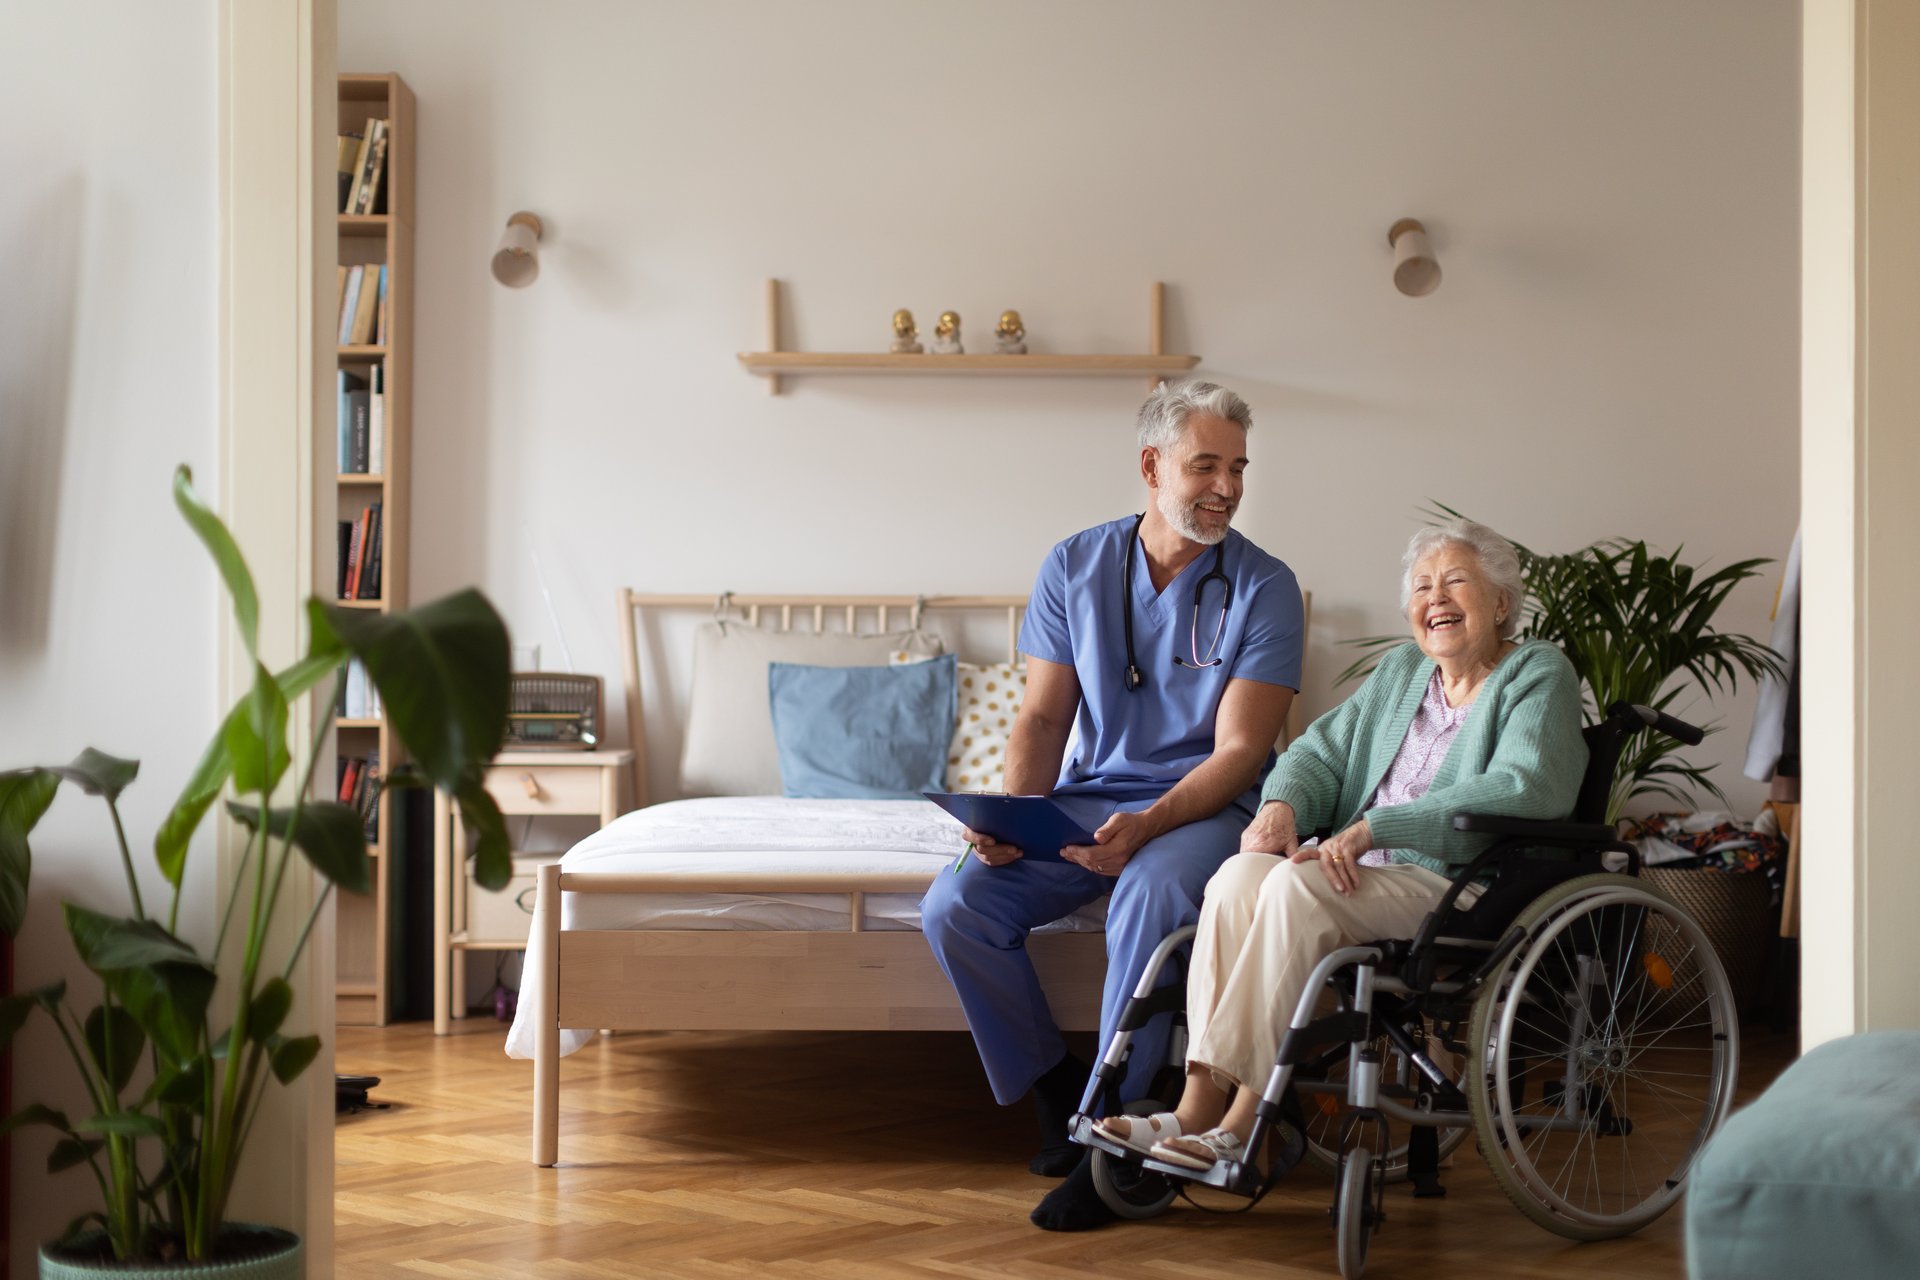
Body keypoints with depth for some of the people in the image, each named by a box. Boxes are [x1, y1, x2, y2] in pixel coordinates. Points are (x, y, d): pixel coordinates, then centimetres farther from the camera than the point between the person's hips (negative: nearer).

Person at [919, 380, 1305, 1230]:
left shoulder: (1264, 587, -6)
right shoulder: (1075, 568, 4)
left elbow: (1238, 751, -11)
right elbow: (1043, 718, 6)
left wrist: (1147, 825, -27)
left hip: (1202, 807, -3)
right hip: (1083, 800, 4)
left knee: (1150, 893, -37)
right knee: (955, 906, -19)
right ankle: (1055, 1089, 1)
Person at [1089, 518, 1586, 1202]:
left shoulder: (1539, 673, 0)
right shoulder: (1401, 670, 22)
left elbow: (1525, 789, -17)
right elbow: (1320, 750, 19)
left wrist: (1371, 828, -22)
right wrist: (1281, 806, -7)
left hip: (1464, 893, -6)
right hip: (1367, 880, 6)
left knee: (1298, 886, -30)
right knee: (1243, 873, -23)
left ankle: (1242, 1127, -29)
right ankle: (1197, 1107, -30)